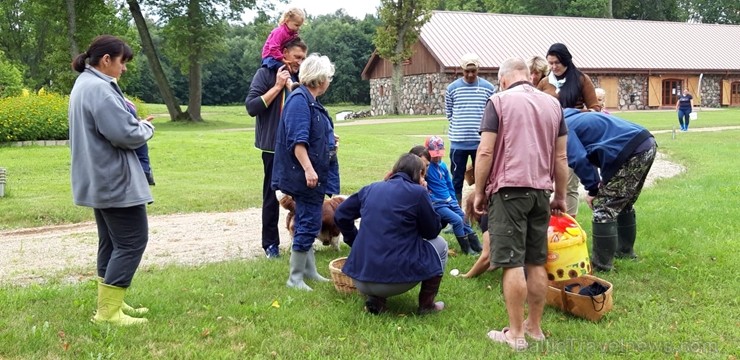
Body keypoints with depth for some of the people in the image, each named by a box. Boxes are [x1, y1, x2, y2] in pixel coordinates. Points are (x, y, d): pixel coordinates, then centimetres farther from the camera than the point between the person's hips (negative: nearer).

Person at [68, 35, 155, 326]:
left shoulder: (85, 84, 15)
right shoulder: (99, 88, -20)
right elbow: (125, 134, -24)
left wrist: (135, 123, 8)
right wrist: (147, 127, -4)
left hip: (100, 179, 11)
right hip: (114, 180, -11)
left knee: (111, 241, 15)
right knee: (132, 241, -6)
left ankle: (109, 304, 21)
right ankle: (108, 311, -4)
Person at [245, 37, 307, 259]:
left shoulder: (299, 78, 8)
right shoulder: (265, 74, -5)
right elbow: (251, 107, -15)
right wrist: (277, 86, -16)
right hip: (274, 146, -4)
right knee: (272, 195, 4)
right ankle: (270, 243, 14)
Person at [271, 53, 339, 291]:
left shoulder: (311, 101, 13)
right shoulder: (300, 100, -17)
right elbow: (297, 140, -24)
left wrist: (328, 140, 35)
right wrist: (308, 168, -28)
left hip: (314, 174, 10)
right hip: (306, 175, -10)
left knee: (307, 223, 16)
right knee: (308, 224, -6)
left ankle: (309, 271, 25)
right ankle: (295, 278, 2)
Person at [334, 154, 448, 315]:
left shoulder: (371, 188, 13)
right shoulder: (417, 192, -3)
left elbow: (340, 215, 17)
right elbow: (433, 231, 7)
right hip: (397, 278, -5)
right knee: (439, 244, 20)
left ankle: (375, 299, 15)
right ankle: (426, 304, 18)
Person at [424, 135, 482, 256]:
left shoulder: (443, 165, 10)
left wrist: (454, 200, 20)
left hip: (449, 201, 8)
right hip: (437, 204, -7)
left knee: (464, 220, 5)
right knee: (457, 220, -19)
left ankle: (477, 247, 16)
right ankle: (466, 249, -5)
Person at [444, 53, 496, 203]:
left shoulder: (488, 88, 0)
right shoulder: (452, 88, 1)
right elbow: (449, 113, 9)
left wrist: (480, 128, -3)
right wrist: (460, 127, 5)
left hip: (481, 141, 0)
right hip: (458, 142, 1)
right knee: (457, 179, 8)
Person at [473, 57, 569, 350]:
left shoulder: (499, 101, -2)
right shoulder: (553, 104, 12)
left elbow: (485, 152, -8)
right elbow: (560, 157, 13)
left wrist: (479, 192, 1)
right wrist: (560, 196, 21)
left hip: (509, 189, -5)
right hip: (541, 191, 5)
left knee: (512, 264, -2)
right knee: (537, 263, 12)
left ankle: (516, 334, 2)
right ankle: (535, 326, 20)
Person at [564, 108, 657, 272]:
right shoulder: (574, 119, 27)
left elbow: (579, 160, -14)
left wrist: (592, 189, -1)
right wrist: (601, 184, 18)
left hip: (633, 153, -10)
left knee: (604, 208, -3)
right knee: (624, 204, 26)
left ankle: (601, 264, 3)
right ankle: (625, 250, 39)